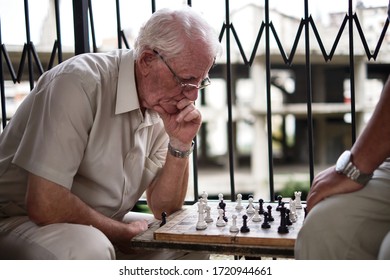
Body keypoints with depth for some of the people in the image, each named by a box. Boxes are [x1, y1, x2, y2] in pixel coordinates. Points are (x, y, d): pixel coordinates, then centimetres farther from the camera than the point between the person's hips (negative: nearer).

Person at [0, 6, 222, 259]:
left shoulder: (164, 104, 0)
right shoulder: (80, 83, -23)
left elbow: (164, 210, 2)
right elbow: (45, 205, -28)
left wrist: (180, 146, -15)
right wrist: (127, 233, -14)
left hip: (98, 227, 7)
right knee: (88, 249, -36)